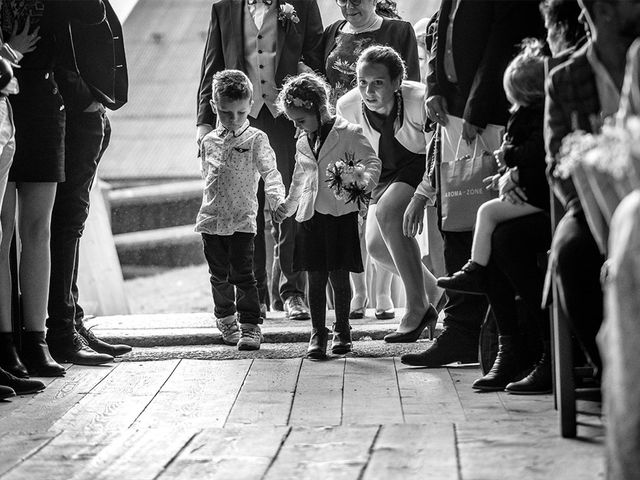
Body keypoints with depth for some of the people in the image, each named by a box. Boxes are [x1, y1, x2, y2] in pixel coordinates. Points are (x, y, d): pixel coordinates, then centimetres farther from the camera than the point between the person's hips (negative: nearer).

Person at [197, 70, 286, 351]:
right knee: (219, 275, 13)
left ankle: (250, 326, -2)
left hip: (242, 220, -4)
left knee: (242, 274, -8)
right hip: (211, 220, 4)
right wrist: (210, 204, 14)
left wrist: (277, 198, -33)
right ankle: (226, 320, 30)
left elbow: (269, 171, -16)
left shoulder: (256, 140, -5)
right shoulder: (209, 142, 8)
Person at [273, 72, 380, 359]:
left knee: (338, 276, 0)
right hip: (310, 217, 5)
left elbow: (372, 162, -8)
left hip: (341, 214, -5)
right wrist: (288, 206, 32)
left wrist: (362, 185, -25)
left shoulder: (348, 134, -4)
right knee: (315, 277, 2)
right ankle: (318, 333, 7)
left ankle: (342, 330, 14)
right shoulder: (302, 143, 15)